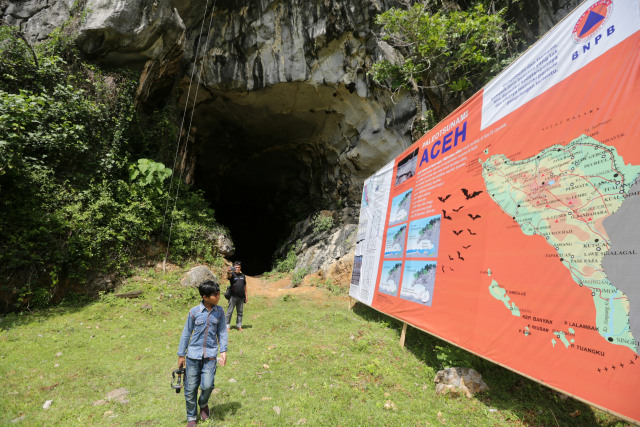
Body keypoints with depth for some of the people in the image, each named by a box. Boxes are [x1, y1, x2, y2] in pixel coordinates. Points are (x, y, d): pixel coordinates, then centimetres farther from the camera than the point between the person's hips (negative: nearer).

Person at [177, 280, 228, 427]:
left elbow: (222, 332, 4)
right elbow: (186, 333, 2)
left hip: (210, 355, 0)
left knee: (207, 385, -10)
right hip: (193, 354, 0)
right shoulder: (194, 312, -8)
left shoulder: (220, 311, -2)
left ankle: (203, 404, 25)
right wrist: (181, 355, 6)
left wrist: (223, 351, -4)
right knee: (190, 388, 8)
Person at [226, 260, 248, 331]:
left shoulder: (243, 275, 11)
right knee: (229, 312, 1)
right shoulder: (232, 274, -3)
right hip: (233, 296, -4)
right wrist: (228, 272, -51)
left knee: (240, 312, 10)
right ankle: (227, 326, 11)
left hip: (241, 297, 4)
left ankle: (239, 326, 20)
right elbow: (228, 276, -28)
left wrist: (246, 295, 13)